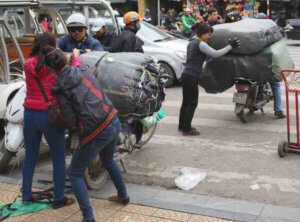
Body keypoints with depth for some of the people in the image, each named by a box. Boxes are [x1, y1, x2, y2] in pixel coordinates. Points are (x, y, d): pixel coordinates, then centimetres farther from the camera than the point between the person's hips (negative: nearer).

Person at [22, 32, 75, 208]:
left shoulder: (28, 64, 3)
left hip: (30, 114, 5)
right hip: (49, 116, -4)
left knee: (30, 156, 18)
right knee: (59, 157, 10)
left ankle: (26, 195, 28)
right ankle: (59, 198, 16)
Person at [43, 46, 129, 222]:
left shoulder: (60, 88, -9)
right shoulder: (84, 70, 5)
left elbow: (72, 123, -8)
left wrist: (75, 129, 13)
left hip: (96, 133, -7)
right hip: (114, 122, 7)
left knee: (76, 174, 12)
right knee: (108, 160, 35)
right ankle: (123, 196, 49)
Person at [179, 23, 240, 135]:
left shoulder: (191, 43, 17)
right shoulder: (201, 44, -11)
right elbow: (215, 54, -16)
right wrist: (230, 46, -11)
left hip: (186, 75, 9)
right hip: (192, 78, -9)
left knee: (186, 102, 17)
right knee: (192, 103, -1)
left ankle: (182, 126, 26)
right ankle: (187, 129, 4)